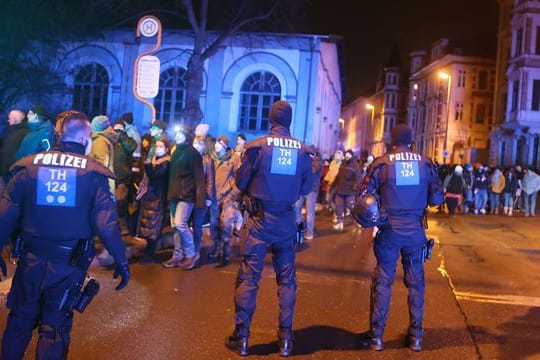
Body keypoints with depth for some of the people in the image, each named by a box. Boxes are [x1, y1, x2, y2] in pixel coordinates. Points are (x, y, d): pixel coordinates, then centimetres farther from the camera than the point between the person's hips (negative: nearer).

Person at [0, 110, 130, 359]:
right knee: (55, 327, 11)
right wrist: (121, 260, -3)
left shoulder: (29, 167, -2)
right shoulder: (92, 173, -8)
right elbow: (106, 222, -12)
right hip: (69, 263, -2)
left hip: (32, 258, 2)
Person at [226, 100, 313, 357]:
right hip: (287, 220, 2)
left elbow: (240, 181, -3)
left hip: (261, 218, -2)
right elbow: (307, 187, 5)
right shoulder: (302, 150, -3)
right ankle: (285, 338, 16)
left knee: (249, 277, 3)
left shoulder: (258, 146, -10)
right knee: (287, 278, 11)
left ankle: (241, 337, 7)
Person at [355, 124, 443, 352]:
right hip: (415, 230, 2)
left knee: (382, 280, 7)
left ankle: (376, 336, 12)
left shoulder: (381, 164, -7)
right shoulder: (426, 164, 0)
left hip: (389, 230, -2)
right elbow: (437, 198, 4)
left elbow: (366, 198, -8)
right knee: (416, 282, 12)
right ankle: (415, 336, 19)